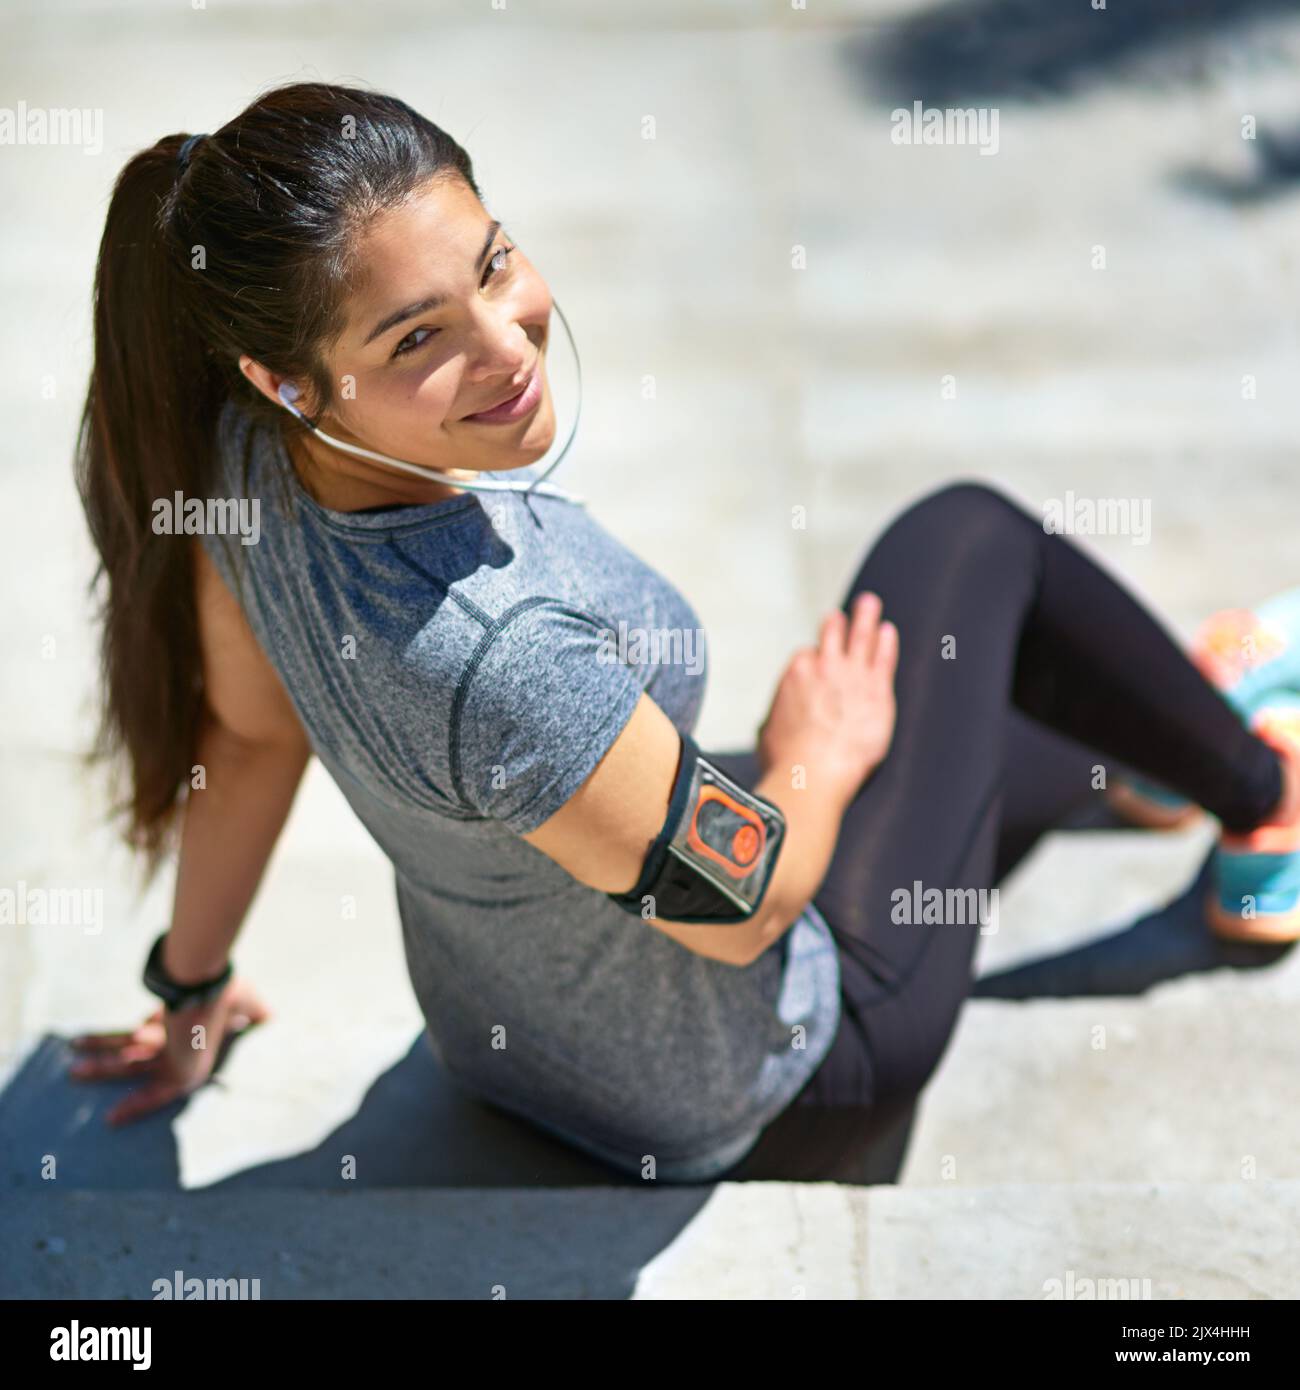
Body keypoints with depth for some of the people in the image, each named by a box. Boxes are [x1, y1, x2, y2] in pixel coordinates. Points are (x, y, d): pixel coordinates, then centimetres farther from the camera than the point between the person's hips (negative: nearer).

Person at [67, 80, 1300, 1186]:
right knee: (969, 537, 7)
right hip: (746, 1109, -6)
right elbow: (737, 907, -26)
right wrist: (820, 754, -4)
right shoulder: (498, 660, -44)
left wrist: (190, 987, 16)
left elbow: (252, 730, -3)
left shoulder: (253, 456, -21)